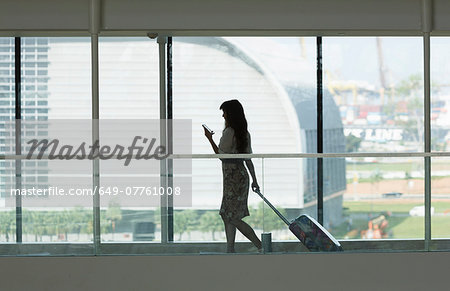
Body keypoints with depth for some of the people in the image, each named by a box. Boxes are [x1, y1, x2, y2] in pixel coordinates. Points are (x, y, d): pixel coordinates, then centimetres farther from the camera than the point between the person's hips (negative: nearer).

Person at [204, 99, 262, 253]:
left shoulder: (229, 132, -16)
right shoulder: (244, 133, 10)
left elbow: (221, 155, -11)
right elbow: (248, 159, 13)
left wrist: (209, 138, -3)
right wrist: (254, 180, 17)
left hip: (233, 178, -9)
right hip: (241, 176, 9)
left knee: (233, 218, -5)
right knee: (227, 215, 14)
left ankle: (261, 246, -8)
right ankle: (230, 250, 15)